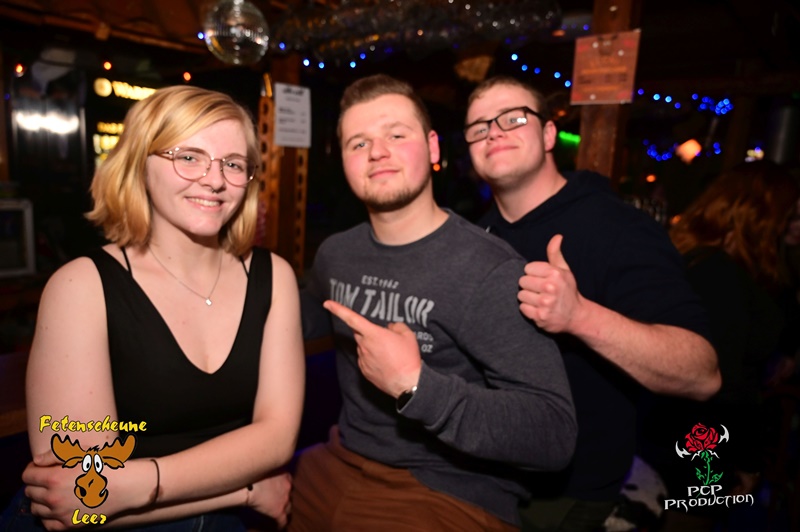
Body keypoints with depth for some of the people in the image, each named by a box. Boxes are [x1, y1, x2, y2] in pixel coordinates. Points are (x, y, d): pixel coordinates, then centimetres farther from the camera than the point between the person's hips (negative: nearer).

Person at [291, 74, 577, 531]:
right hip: (339, 465, 6)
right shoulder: (335, 254, 1)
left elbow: (555, 434, -25)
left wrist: (414, 383, -31)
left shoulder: (489, 272, -20)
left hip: (448, 495, -6)